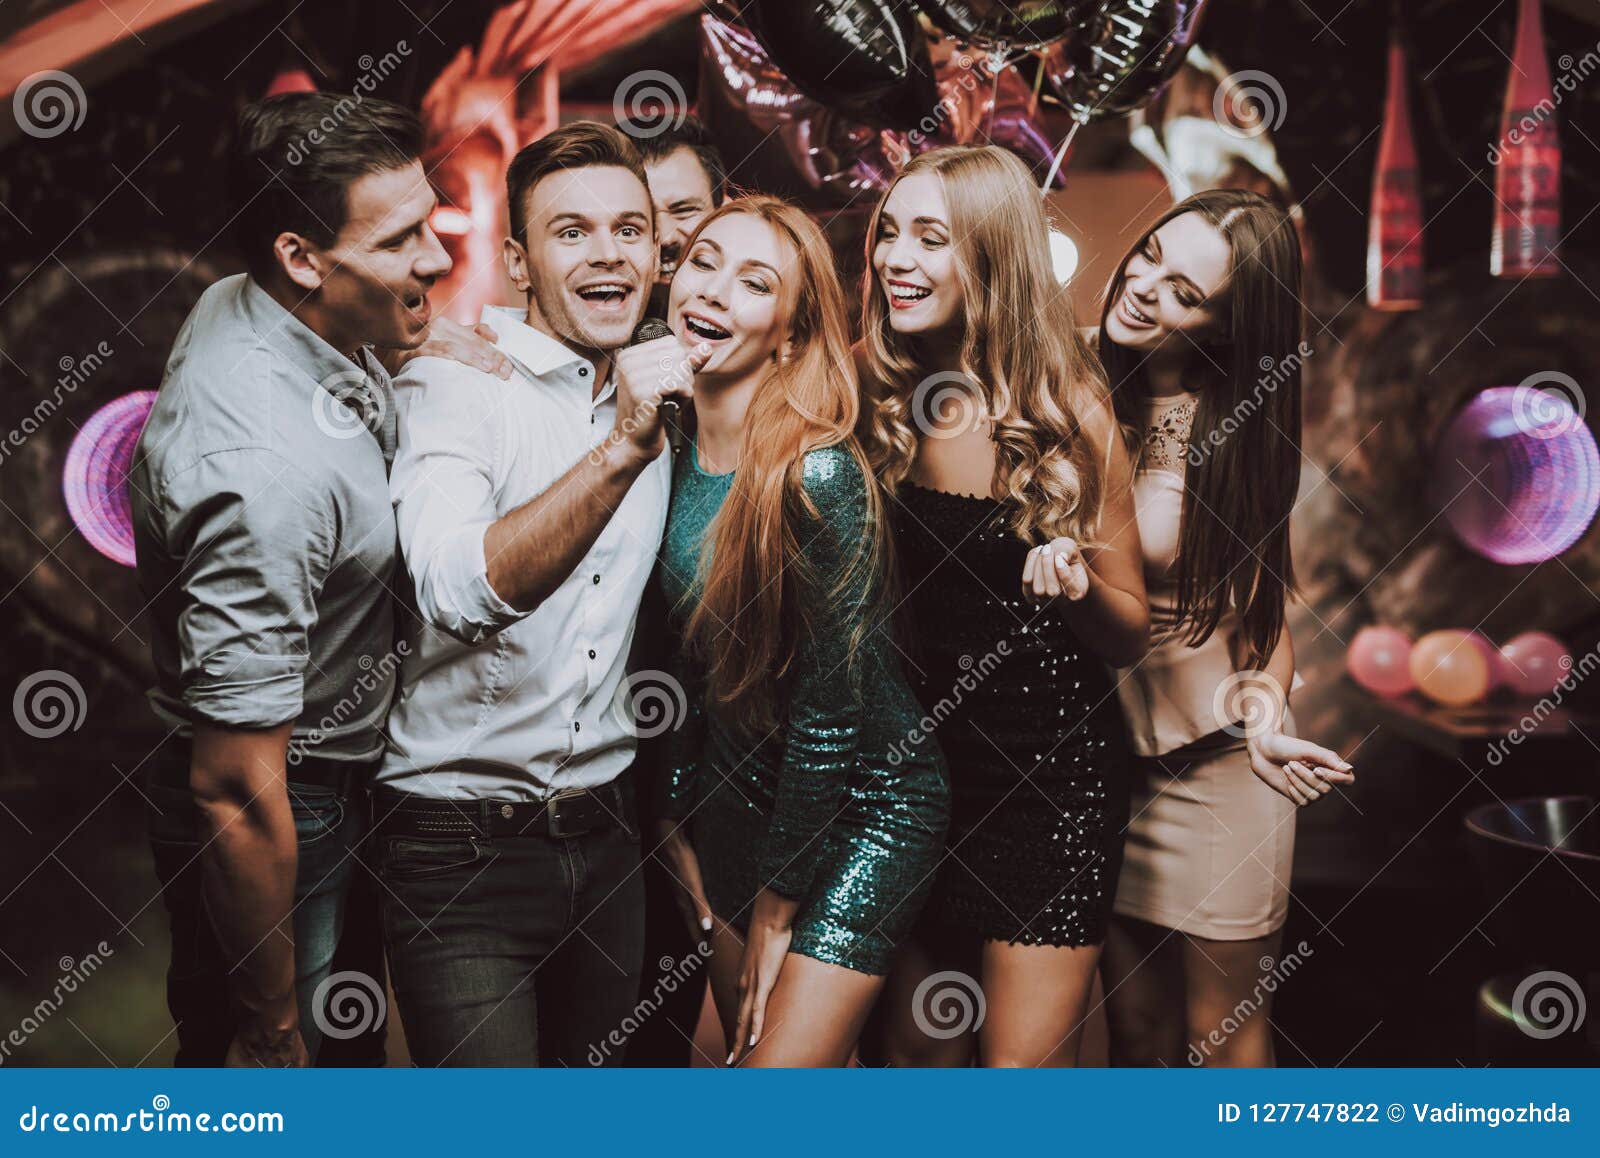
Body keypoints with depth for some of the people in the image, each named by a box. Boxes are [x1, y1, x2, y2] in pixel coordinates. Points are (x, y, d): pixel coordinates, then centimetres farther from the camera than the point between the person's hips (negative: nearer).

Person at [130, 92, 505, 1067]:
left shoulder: (241, 303, -7)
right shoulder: (267, 471, -36)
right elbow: (238, 793, -31)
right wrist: (273, 1033, -21)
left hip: (339, 787, 9)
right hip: (285, 821, -9)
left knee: (354, 1047, 28)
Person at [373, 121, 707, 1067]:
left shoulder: (653, 397, 8)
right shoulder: (449, 385, -13)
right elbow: (460, 591, -32)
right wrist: (622, 449, -39)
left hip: (604, 834, 6)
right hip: (463, 849, -6)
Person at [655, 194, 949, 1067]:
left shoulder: (821, 477, -25)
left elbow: (831, 712, -19)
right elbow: (685, 660, 6)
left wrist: (776, 907, -11)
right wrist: (683, 830, 8)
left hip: (862, 808, -7)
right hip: (739, 800, 7)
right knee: (746, 1044, 17)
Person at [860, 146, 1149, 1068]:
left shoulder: (1069, 415, -10)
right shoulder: (878, 404, -1)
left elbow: (1130, 632, -4)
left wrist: (1077, 586, -23)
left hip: (1051, 774, -4)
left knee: (1025, 1063, 2)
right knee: (915, 1048, 15)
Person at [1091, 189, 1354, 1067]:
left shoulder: (1236, 435, -10)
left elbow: (1265, 608, -5)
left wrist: (1264, 718, -21)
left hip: (1216, 763, -3)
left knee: (1222, 1029, 9)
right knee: (1134, 1023, 14)